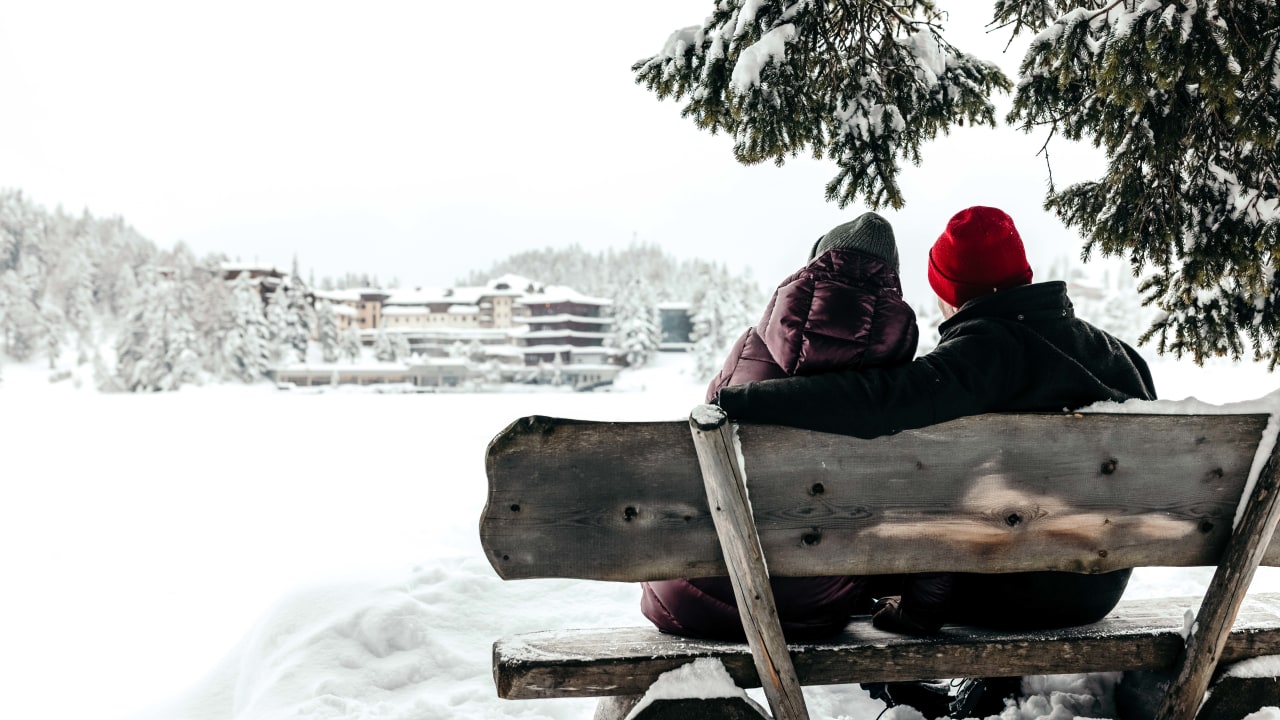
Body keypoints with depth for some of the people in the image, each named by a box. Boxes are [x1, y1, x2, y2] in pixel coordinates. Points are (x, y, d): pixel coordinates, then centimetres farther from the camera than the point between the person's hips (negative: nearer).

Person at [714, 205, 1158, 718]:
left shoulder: (988, 347, -20)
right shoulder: (1112, 349, 2)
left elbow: (883, 400, -34)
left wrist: (738, 400, -33)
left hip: (1017, 591, -7)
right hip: (1100, 586, 7)